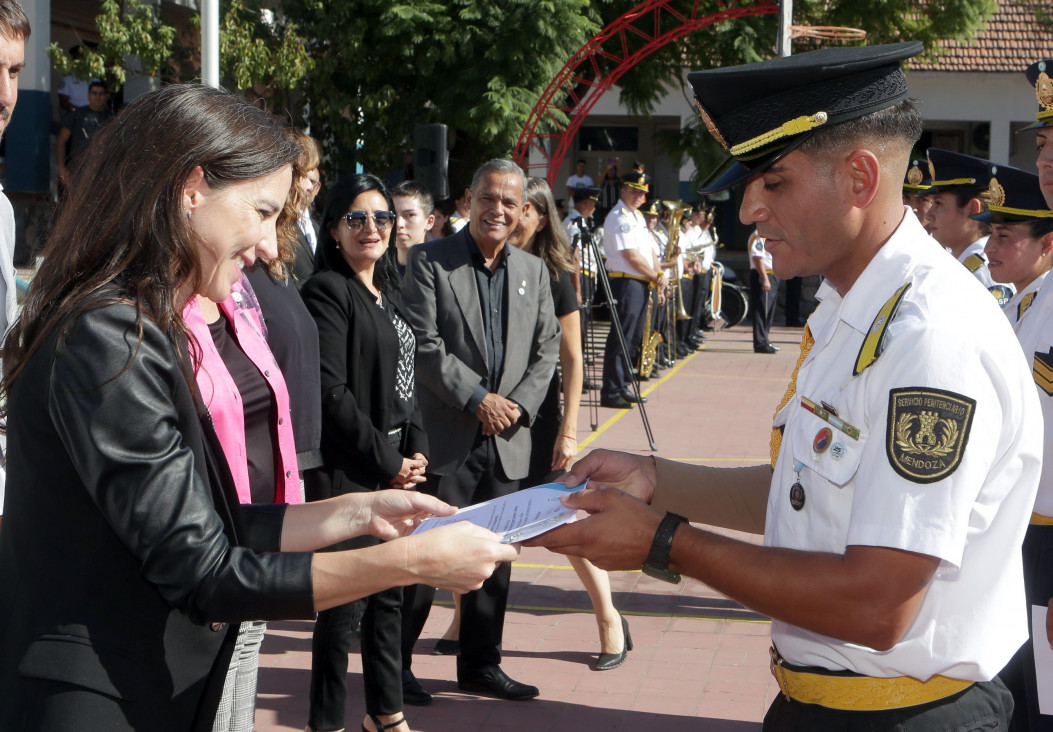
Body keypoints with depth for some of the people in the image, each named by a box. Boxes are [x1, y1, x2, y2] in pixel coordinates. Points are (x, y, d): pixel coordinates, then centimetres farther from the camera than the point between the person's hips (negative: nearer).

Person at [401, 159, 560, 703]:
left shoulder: (533, 270, 12)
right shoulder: (429, 261, -4)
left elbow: (547, 348, 11)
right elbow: (423, 345, -11)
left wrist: (519, 405, -4)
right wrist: (478, 399, -15)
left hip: (506, 442, 5)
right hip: (446, 437, -5)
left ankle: (480, 663, 24)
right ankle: (396, 664, 12)